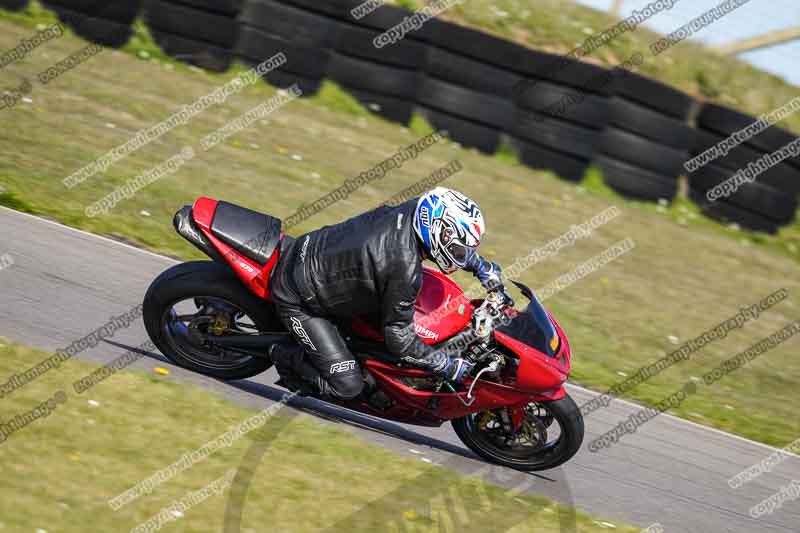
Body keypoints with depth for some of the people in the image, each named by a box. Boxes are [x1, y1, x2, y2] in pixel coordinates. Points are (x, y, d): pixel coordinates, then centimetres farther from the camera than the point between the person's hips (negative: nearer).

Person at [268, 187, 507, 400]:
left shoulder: (416, 211, -11)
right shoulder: (406, 270, -33)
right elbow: (400, 340, -20)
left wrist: (483, 267, 18)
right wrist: (449, 366, -15)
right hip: (297, 298, -9)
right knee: (347, 386, -8)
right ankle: (283, 355, 12)